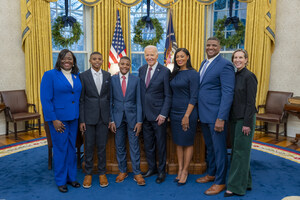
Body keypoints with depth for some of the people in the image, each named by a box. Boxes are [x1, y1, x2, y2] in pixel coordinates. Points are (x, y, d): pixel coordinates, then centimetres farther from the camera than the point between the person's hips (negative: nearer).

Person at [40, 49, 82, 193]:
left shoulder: (77, 76, 8)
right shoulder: (50, 75, -6)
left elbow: (79, 97, 11)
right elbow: (45, 99, -10)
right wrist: (53, 119, -14)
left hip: (74, 118, 5)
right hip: (58, 119, -5)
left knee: (72, 148, 14)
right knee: (60, 149, 6)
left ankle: (71, 177, 30)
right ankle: (61, 181, 24)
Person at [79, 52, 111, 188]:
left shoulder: (107, 76, 6)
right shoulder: (83, 76, -1)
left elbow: (110, 97, 9)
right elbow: (81, 99, -2)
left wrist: (110, 116, 4)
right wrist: (81, 120, -6)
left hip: (103, 116, 2)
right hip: (89, 116, -2)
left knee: (102, 146, 9)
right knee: (89, 146, 7)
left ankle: (102, 173, 24)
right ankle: (88, 173, 23)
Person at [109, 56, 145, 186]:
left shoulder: (136, 80, 1)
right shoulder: (112, 80, 2)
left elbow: (139, 101, 0)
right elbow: (110, 101, 3)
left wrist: (139, 121, -6)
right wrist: (111, 120, -2)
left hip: (132, 116, -1)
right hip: (117, 116, 1)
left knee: (134, 146, 3)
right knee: (119, 146, 10)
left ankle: (137, 173, 15)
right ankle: (122, 171, 25)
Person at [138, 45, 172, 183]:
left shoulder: (164, 71, -8)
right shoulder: (141, 70, 8)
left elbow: (168, 95, -8)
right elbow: (140, 91, 12)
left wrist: (163, 114, -14)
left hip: (158, 114, -5)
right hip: (144, 113, 5)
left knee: (161, 144, 8)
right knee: (148, 143, 14)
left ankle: (161, 171, 24)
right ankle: (151, 168, 32)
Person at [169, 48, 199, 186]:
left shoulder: (193, 74, -9)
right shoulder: (174, 74, 10)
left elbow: (194, 97, -13)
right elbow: (172, 94, 12)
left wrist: (187, 115, -18)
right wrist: (169, 113, 7)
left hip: (187, 112, -6)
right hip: (174, 112, 7)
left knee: (187, 143, 5)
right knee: (178, 142, 12)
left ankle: (185, 171, 18)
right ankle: (180, 170, 24)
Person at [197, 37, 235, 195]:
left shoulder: (225, 65, -13)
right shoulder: (204, 63, 13)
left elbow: (227, 93, -18)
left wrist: (221, 118, -22)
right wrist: (199, 112, 13)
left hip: (216, 115, -8)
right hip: (204, 114, 8)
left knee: (219, 148, 5)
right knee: (209, 146, 21)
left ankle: (220, 182, 21)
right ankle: (211, 174, 38)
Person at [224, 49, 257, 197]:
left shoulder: (249, 76, -10)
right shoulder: (234, 76, 12)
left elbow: (251, 102, -14)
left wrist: (247, 123, -17)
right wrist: (230, 118, 13)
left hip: (245, 119, -8)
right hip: (235, 118, 8)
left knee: (240, 151, -2)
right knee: (237, 150, 13)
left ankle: (236, 187, 7)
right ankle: (246, 182, 27)